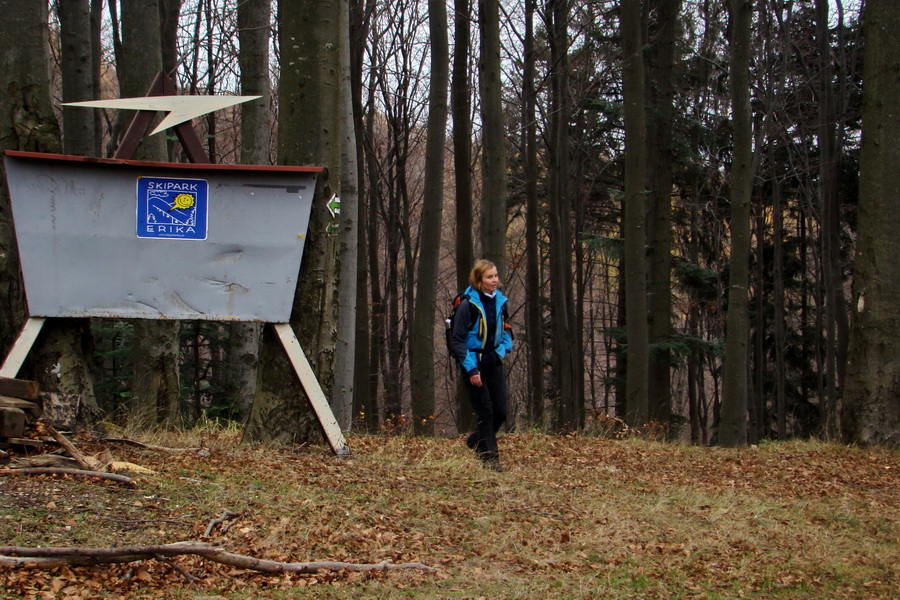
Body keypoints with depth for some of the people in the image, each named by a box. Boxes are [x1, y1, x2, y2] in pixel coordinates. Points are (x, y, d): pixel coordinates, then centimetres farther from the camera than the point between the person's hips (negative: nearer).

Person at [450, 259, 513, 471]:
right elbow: (457, 339, -13)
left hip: (493, 362, 6)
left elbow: (507, 331, 18)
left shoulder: (500, 301, 4)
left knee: (500, 412, 5)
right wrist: (471, 368, -18)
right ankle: (489, 456, 5)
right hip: (473, 364, -6)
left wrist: (502, 350, -1)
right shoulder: (468, 304, -14)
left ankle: (475, 441, 29)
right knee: (485, 412, -4)